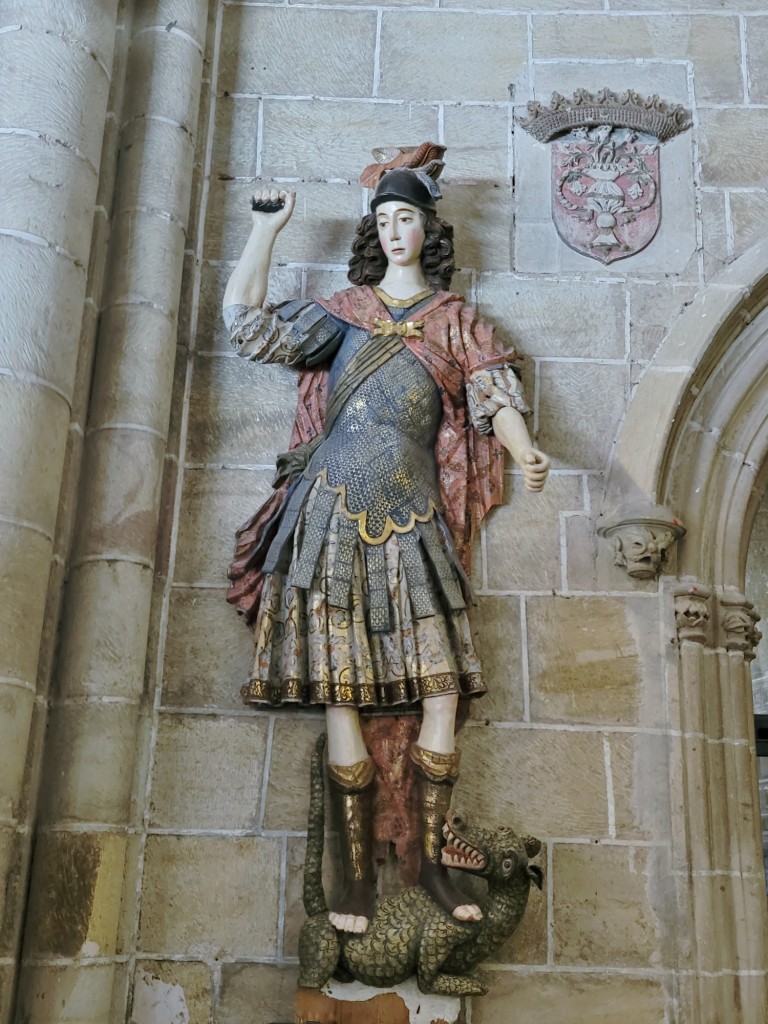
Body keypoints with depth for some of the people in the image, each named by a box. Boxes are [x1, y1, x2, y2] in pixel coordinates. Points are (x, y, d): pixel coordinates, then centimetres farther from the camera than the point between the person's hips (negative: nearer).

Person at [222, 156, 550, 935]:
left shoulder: (455, 324, 17)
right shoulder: (345, 311, 15)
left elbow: (494, 397, 3)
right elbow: (246, 321, 7)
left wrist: (526, 454, -17)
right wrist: (268, 225, 12)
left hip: (413, 520, 1)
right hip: (337, 513, -1)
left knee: (443, 687, -7)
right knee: (340, 691, -5)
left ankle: (432, 860, 6)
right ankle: (357, 876, 3)